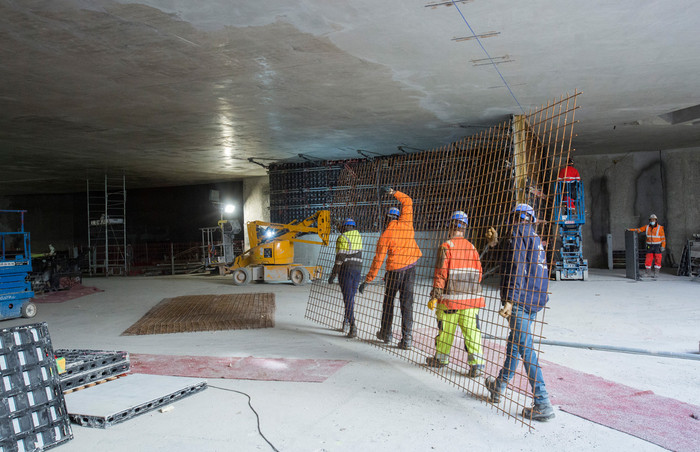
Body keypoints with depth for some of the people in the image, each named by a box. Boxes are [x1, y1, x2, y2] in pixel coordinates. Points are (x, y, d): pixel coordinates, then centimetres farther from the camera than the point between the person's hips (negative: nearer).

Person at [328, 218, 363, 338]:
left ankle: (352, 327, -14)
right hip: (357, 269, 6)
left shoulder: (342, 238, -8)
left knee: (348, 298, -7)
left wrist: (333, 274, -9)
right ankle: (346, 321, 25)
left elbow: (340, 257, -13)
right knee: (351, 296, 17)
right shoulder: (358, 236, 9)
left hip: (345, 269, -6)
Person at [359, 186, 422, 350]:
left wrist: (367, 280, -1)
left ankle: (386, 333, 26)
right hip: (410, 268, 3)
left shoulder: (385, 236, -7)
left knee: (389, 301, 16)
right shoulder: (406, 223, -1)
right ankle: (406, 339, 0)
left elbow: (378, 260, -7)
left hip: (394, 270, -2)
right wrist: (393, 192, 21)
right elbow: (408, 201, 15)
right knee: (407, 303, 2)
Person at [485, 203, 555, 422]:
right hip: (536, 299, 10)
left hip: (520, 300, -9)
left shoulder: (519, 234, -7)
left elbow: (517, 269, -17)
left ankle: (542, 404, -8)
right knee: (515, 342, 19)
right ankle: (499, 387, 32)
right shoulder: (537, 238, 19)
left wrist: (510, 300, -21)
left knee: (525, 349, -8)